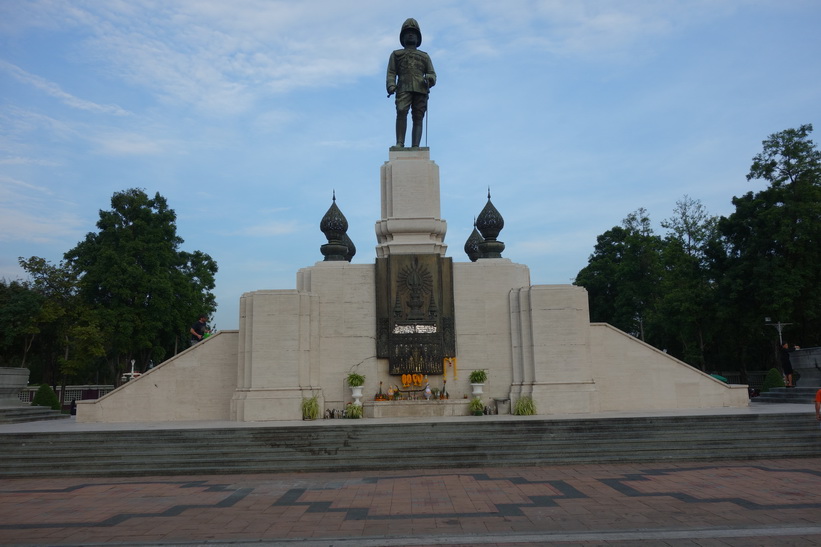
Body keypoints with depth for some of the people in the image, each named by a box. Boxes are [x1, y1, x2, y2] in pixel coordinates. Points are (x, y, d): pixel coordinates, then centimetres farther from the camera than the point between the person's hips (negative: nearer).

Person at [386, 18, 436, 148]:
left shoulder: (424, 56, 30)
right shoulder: (396, 54, 27)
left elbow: (432, 74, 21)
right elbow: (391, 73, 14)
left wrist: (428, 79, -5)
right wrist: (391, 86, -6)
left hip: (420, 90, 2)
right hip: (404, 88, -2)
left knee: (418, 118, -11)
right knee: (401, 111, -25)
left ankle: (415, 147, -20)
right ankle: (400, 143, -28)